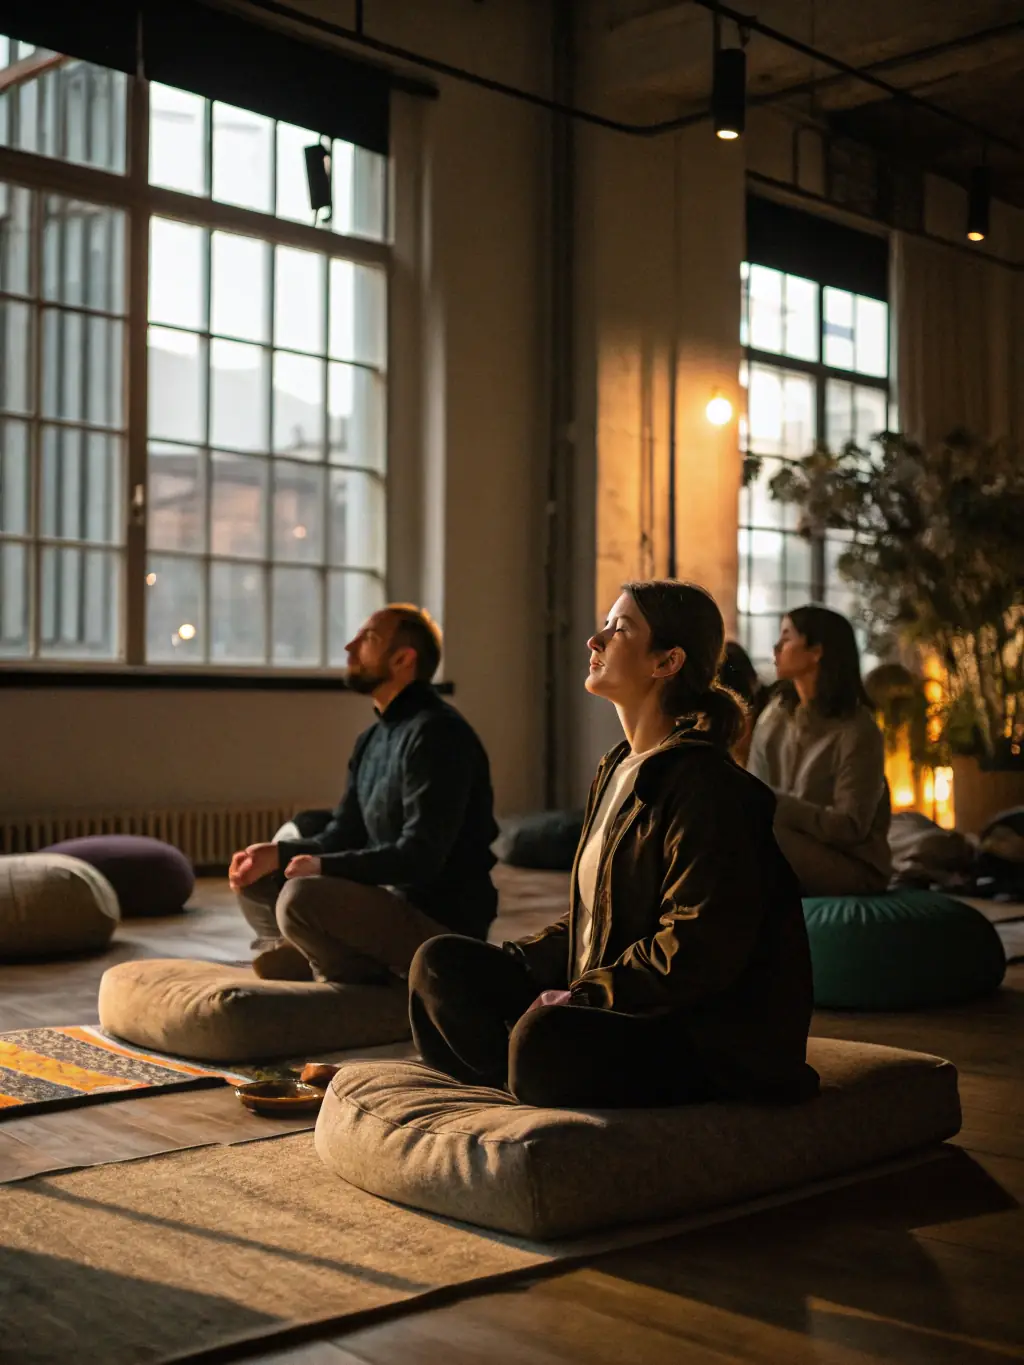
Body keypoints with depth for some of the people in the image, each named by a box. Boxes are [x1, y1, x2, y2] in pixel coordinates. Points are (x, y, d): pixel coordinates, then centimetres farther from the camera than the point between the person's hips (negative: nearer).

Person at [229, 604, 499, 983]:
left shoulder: (435, 732, -16)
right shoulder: (373, 739, 14)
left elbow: (419, 856, -23)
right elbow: (341, 837, 14)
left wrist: (323, 867, -23)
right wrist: (276, 853, -3)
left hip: (441, 923, -10)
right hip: (391, 900, 10)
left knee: (301, 897, -31)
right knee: (257, 884, 12)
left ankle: (366, 976, -7)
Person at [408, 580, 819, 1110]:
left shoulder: (707, 788, -16)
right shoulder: (617, 771, 15)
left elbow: (696, 953, -22)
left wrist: (574, 1000, -19)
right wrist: (509, 963, 6)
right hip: (604, 1002, 9)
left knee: (547, 1037, -36)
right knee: (441, 962, 0)